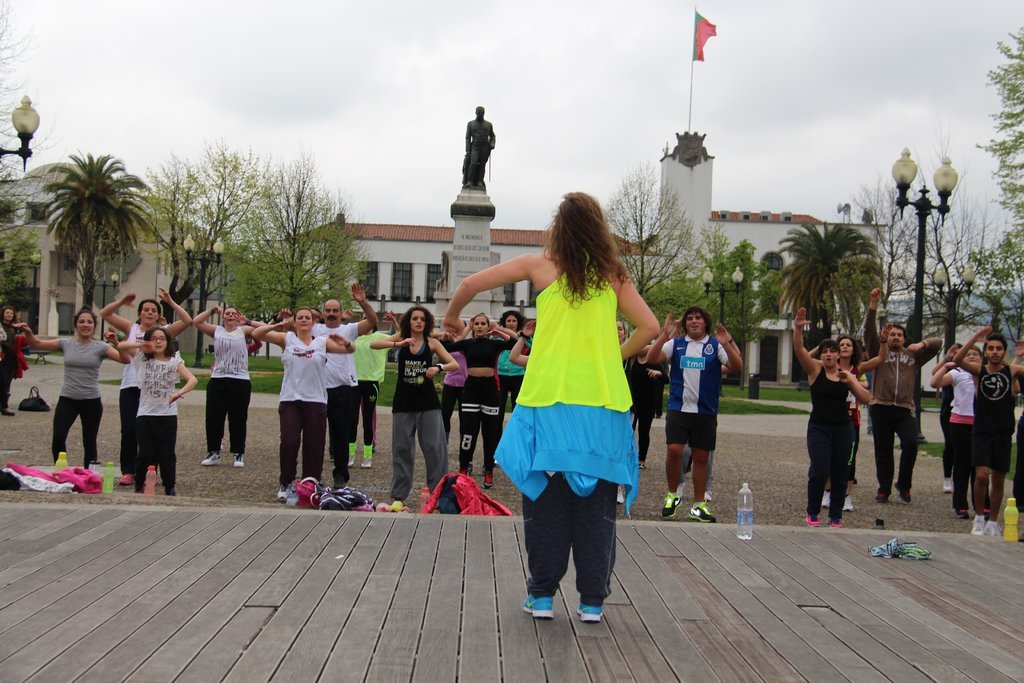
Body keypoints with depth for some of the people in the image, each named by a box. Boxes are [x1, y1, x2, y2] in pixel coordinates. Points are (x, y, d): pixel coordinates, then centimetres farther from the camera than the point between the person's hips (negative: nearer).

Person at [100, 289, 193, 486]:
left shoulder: (164, 331, 5)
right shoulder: (131, 328, 9)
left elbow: (187, 321, -7)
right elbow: (105, 313, 5)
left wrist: (171, 302, -8)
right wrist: (122, 301, -8)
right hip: (130, 387, 1)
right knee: (128, 431, 1)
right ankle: (128, 471, 9)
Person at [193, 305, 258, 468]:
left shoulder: (243, 331, 5)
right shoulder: (216, 331, 10)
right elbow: (196, 321, 3)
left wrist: (246, 321, -1)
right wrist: (212, 311, 3)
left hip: (240, 382, -2)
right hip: (217, 381, 2)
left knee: (237, 419, 4)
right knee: (213, 418, 4)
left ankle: (238, 454, 14)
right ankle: (214, 453, 16)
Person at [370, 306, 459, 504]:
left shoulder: (432, 343, 0)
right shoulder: (400, 338, 1)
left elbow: (455, 365, -3)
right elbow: (373, 344, -13)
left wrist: (439, 367, -24)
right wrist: (398, 344, -28)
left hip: (428, 401, -1)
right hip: (403, 401, 1)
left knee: (435, 447, -2)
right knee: (402, 448, 7)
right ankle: (399, 494, 16)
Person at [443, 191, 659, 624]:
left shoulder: (541, 265, 2)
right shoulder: (613, 274, 6)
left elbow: (471, 284, 4)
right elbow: (649, 326, 4)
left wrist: (451, 317, 21)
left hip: (549, 402, -1)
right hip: (602, 405, 2)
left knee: (546, 498, 8)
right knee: (596, 502, 7)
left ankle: (542, 596, 12)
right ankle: (592, 600, 11)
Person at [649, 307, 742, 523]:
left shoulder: (716, 345, 2)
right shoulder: (676, 343, 5)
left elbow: (737, 366, -9)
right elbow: (652, 359, -7)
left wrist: (726, 343, -25)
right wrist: (664, 335, -19)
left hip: (706, 411, 0)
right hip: (678, 408, 0)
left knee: (701, 457, 7)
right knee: (674, 449, -13)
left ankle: (698, 505, 19)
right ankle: (673, 494, 10)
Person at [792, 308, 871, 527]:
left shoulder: (847, 375, 7)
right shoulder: (814, 369, -1)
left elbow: (866, 399, 0)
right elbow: (799, 350, -17)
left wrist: (851, 381, -14)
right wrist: (798, 328, -33)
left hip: (842, 428, 3)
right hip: (818, 427, -3)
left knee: (839, 475, 7)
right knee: (819, 471, -15)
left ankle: (835, 516, 21)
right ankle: (812, 512, 6)